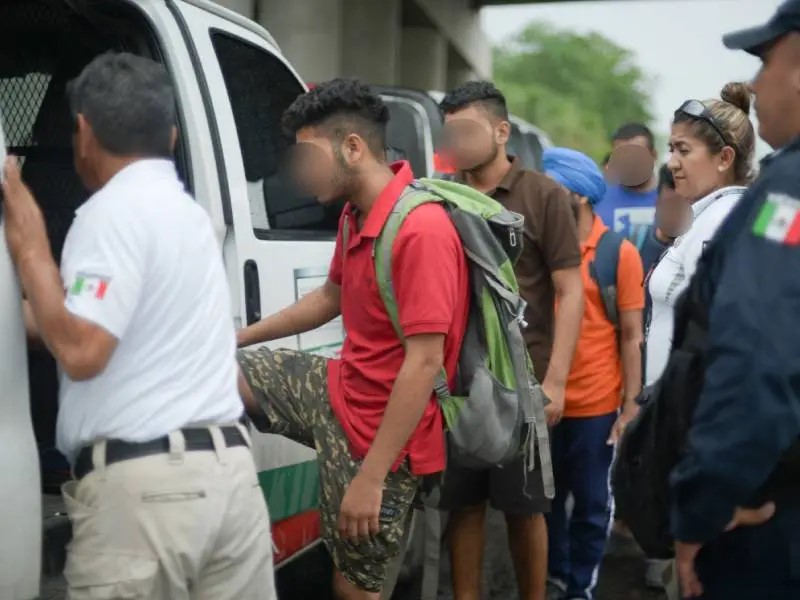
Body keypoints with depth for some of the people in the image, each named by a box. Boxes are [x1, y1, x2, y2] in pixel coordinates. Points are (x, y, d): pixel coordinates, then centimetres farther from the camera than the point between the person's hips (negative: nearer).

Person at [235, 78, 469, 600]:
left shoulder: (422, 231, -28)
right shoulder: (355, 216, 3)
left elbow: (425, 363, -29)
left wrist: (371, 476, -28)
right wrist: (240, 338, 25)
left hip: (383, 431, -9)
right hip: (340, 391, 9)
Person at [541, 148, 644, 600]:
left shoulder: (619, 254, -7)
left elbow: (632, 335, -4)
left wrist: (631, 400, -7)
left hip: (595, 402, -3)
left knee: (591, 503, 11)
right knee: (547, 496, 16)